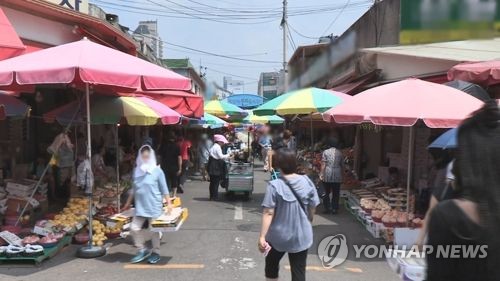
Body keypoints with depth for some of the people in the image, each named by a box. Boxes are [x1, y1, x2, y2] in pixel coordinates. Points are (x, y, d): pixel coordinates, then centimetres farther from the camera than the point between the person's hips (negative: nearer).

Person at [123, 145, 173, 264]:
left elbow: (164, 189, -4)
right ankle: (142, 250, 18)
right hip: (140, 207, 5)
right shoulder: (136, 171, 6)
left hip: (154, 207, -4)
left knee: (153, 230, 5)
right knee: (134, 228, 0)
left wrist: (169, 203, -7)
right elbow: (134, 189, 16)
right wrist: (128, 203, 19)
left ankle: (156, 252, 22)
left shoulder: (157, 171, -7)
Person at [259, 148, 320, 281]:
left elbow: (268, 213, -19)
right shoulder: (307, 182, -7)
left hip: (279, 235, -2)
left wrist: (262, 237, -14)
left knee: (271, 264, 25)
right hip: (301, 235, 2)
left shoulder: (275, 185, -17)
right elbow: (312, 209, 2)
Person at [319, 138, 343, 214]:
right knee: (336, 193, 9)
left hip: (327, 175, -1)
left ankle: (327, 208, 10)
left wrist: (321, 174, -5)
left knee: (327, 192, 9)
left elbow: (323, 164, -8)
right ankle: (334, 209, 11)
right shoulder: (340, 153, 5)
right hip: (337, 175, 1)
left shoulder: (325, 152, -2)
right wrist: (341, 174, 19)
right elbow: (342, 164, 7)